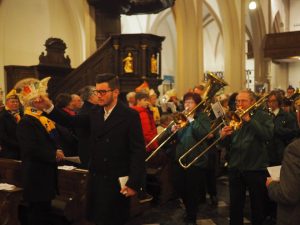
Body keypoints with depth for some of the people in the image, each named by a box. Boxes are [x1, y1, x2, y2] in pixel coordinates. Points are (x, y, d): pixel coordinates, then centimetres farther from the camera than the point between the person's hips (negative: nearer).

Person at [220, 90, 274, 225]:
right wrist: (223, 137, -13)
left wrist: (249, 120, -21)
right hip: (235, 168, 4)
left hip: (256, 168, -3)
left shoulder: (263, 116, -1)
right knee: (235, 206, 12)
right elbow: (227, 145, 10)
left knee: (258, 206, 11)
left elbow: (268, 135, -20)